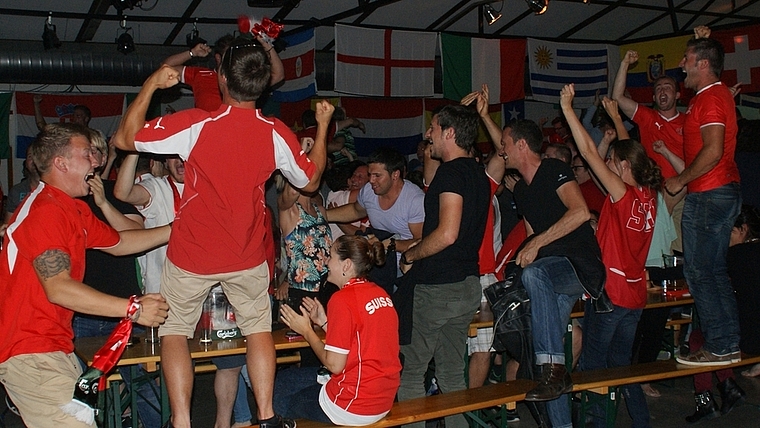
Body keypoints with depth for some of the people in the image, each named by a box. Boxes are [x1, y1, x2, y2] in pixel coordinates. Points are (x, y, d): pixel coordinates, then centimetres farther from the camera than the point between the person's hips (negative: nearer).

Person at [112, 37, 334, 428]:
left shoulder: (195, 124, -19)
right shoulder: (276, 133, -10)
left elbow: (124, 138, -10)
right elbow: (310, 180, 7)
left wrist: (151, 84, -3)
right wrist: (323, 127, 16)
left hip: (192, 256, -2)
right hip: (247, 257, 3)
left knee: (174, 331, 12)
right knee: (258, 327, 17)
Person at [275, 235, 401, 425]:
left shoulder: (343, 299, -18)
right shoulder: (381, 294, 5)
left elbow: (334, 364, -17)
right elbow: (357, 343, 9)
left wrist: (306, 330, -4)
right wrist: (324, 322, 10)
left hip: (354, 408, -8)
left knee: (276, 394, 13)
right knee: (284, 377, 21)